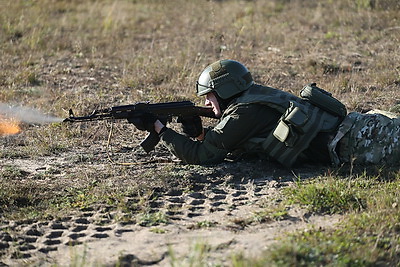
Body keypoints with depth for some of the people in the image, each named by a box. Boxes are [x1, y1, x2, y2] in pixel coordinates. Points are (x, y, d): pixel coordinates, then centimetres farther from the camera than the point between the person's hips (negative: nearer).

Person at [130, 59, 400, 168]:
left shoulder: (243, 113, -10)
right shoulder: (257, 96, 19)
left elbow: (200, 155, -10)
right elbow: (225, 146, 28)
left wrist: (160, 128, -2)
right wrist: (199, 132, 12)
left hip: (346, 142, -8)